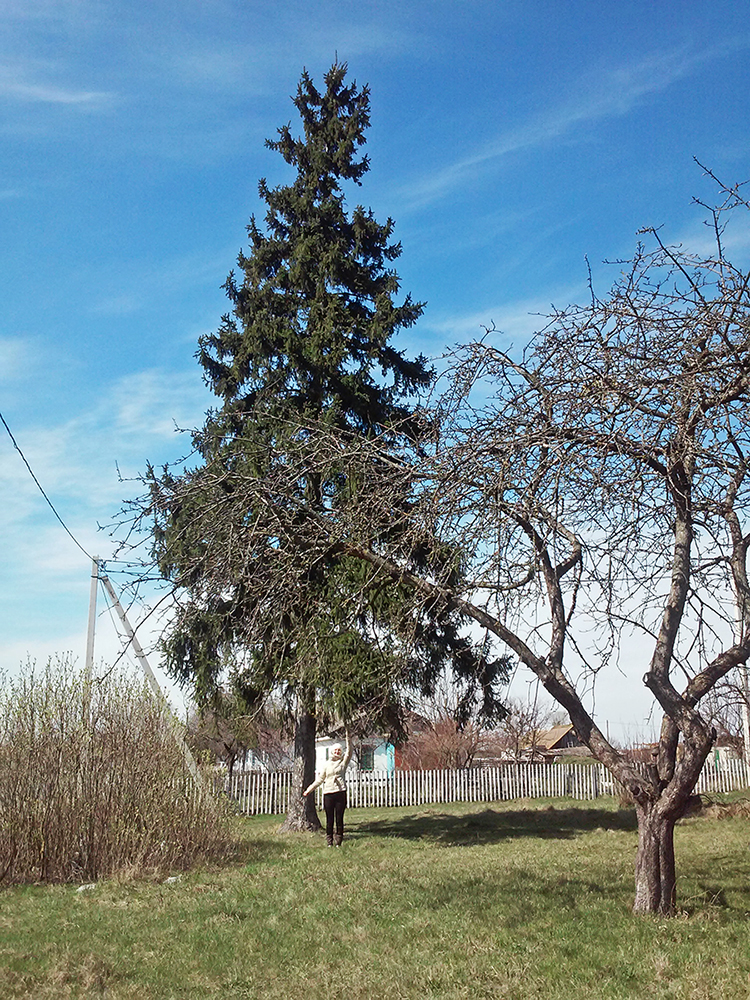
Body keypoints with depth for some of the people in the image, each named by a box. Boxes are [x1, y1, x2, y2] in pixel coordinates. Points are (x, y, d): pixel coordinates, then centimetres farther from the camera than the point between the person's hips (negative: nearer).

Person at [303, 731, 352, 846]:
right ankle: (329, 842, 7)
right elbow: (320, 779, 17)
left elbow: (349, 751, -3)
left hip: (340, 792, -1)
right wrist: (309, 790, 14)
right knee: (329, 819, 2)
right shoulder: (327, 764, 13)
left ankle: (338, 842, 7)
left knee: (339, 819, 0)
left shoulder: (343, 762, 9)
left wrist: (348, 736, -10)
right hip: (328, 793, 1)